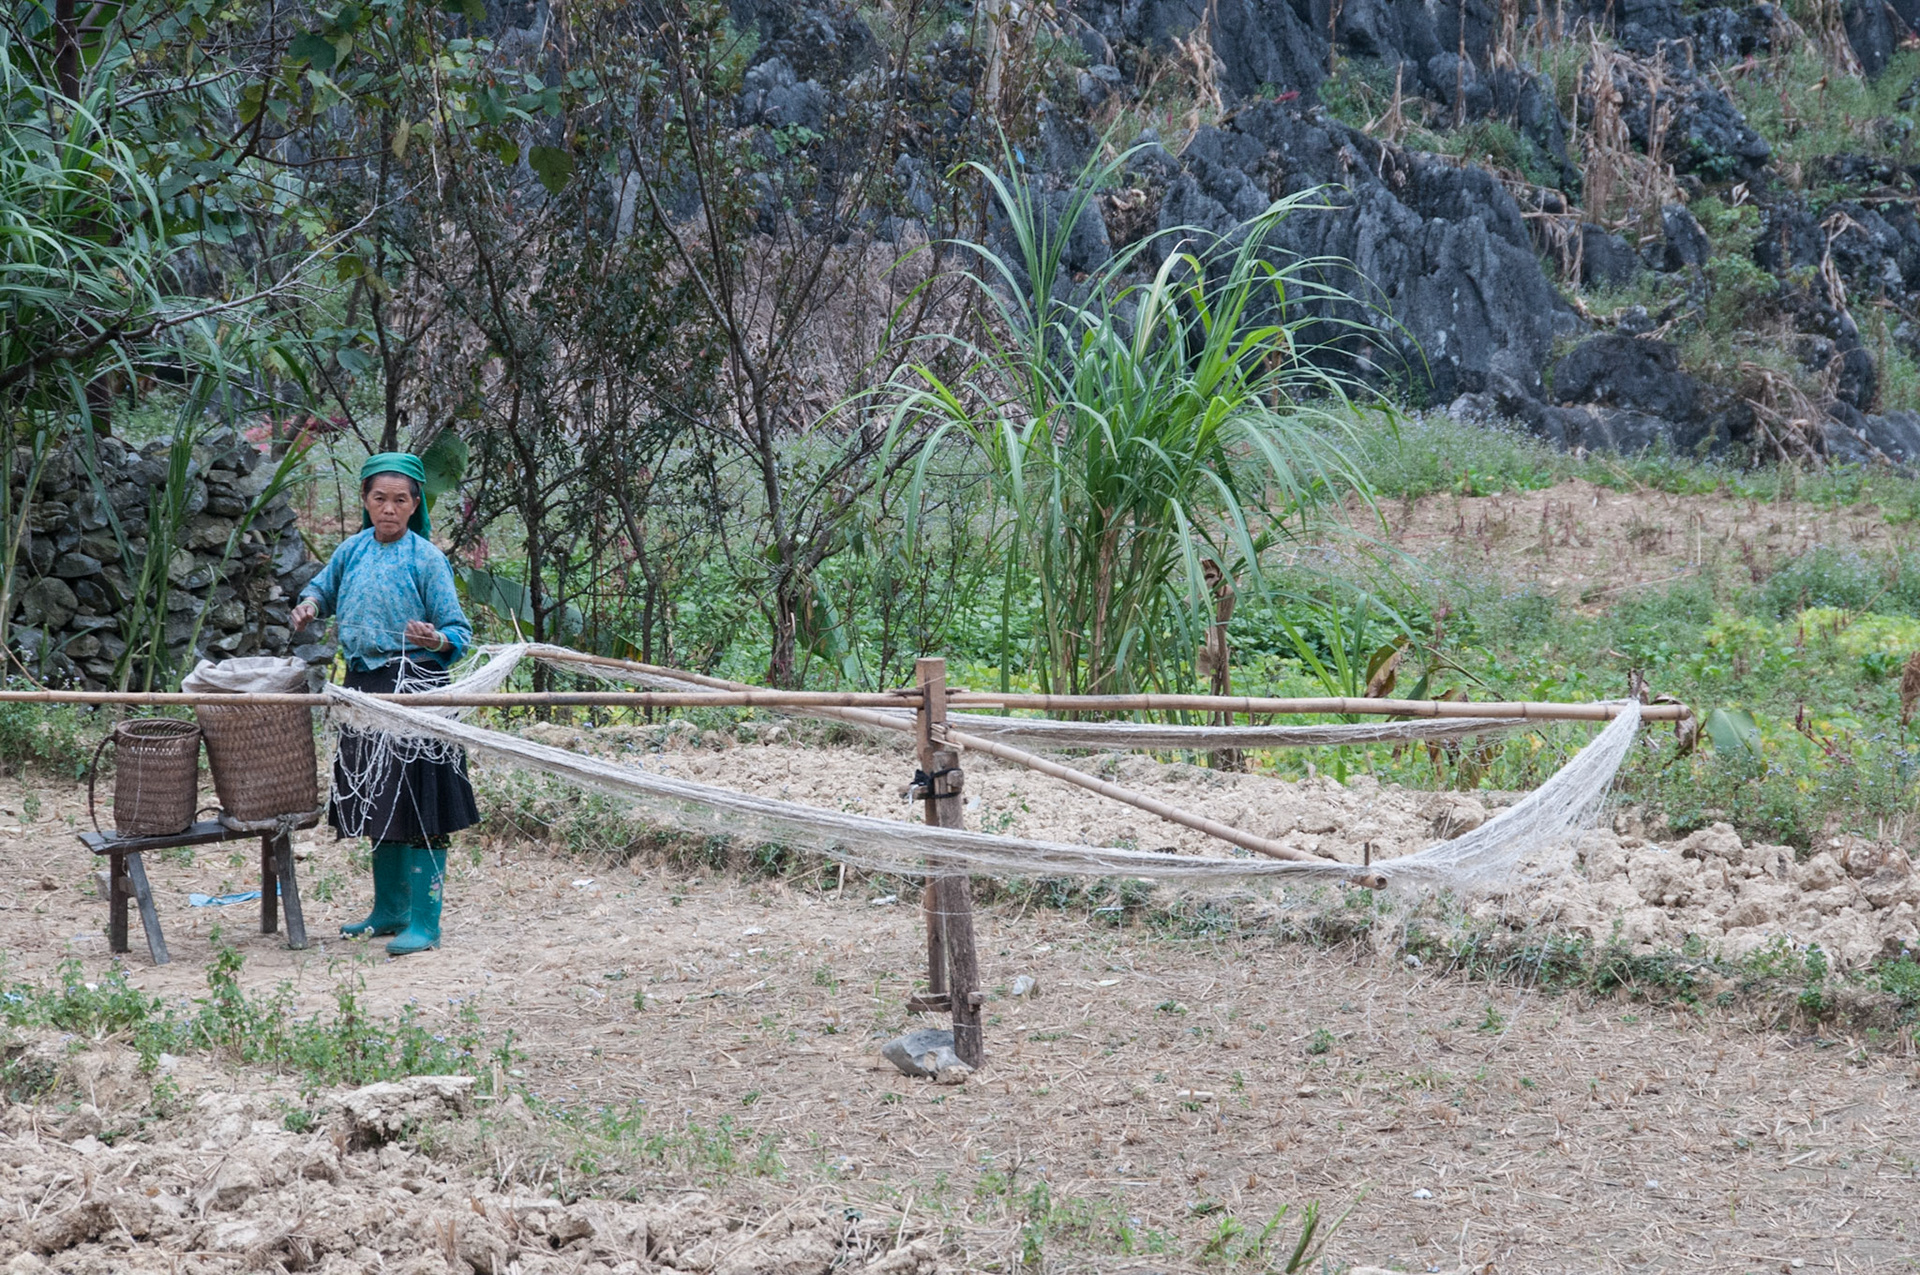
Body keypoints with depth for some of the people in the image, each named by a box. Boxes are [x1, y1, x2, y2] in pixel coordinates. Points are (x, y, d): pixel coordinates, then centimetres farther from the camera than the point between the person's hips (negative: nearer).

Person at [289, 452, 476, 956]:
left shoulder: (425, 558, -8)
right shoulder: (353, 551, 8)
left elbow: (458, 632, -8)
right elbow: (324, 586, 29)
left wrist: (437, 640, -30)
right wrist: (309, 604, 7)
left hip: (413, 688, -6)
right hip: (363, 687, 6)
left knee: (417, 804, -8)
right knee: (376, 804, 14)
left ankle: (424, 923, -5)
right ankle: (390, 911, 27)